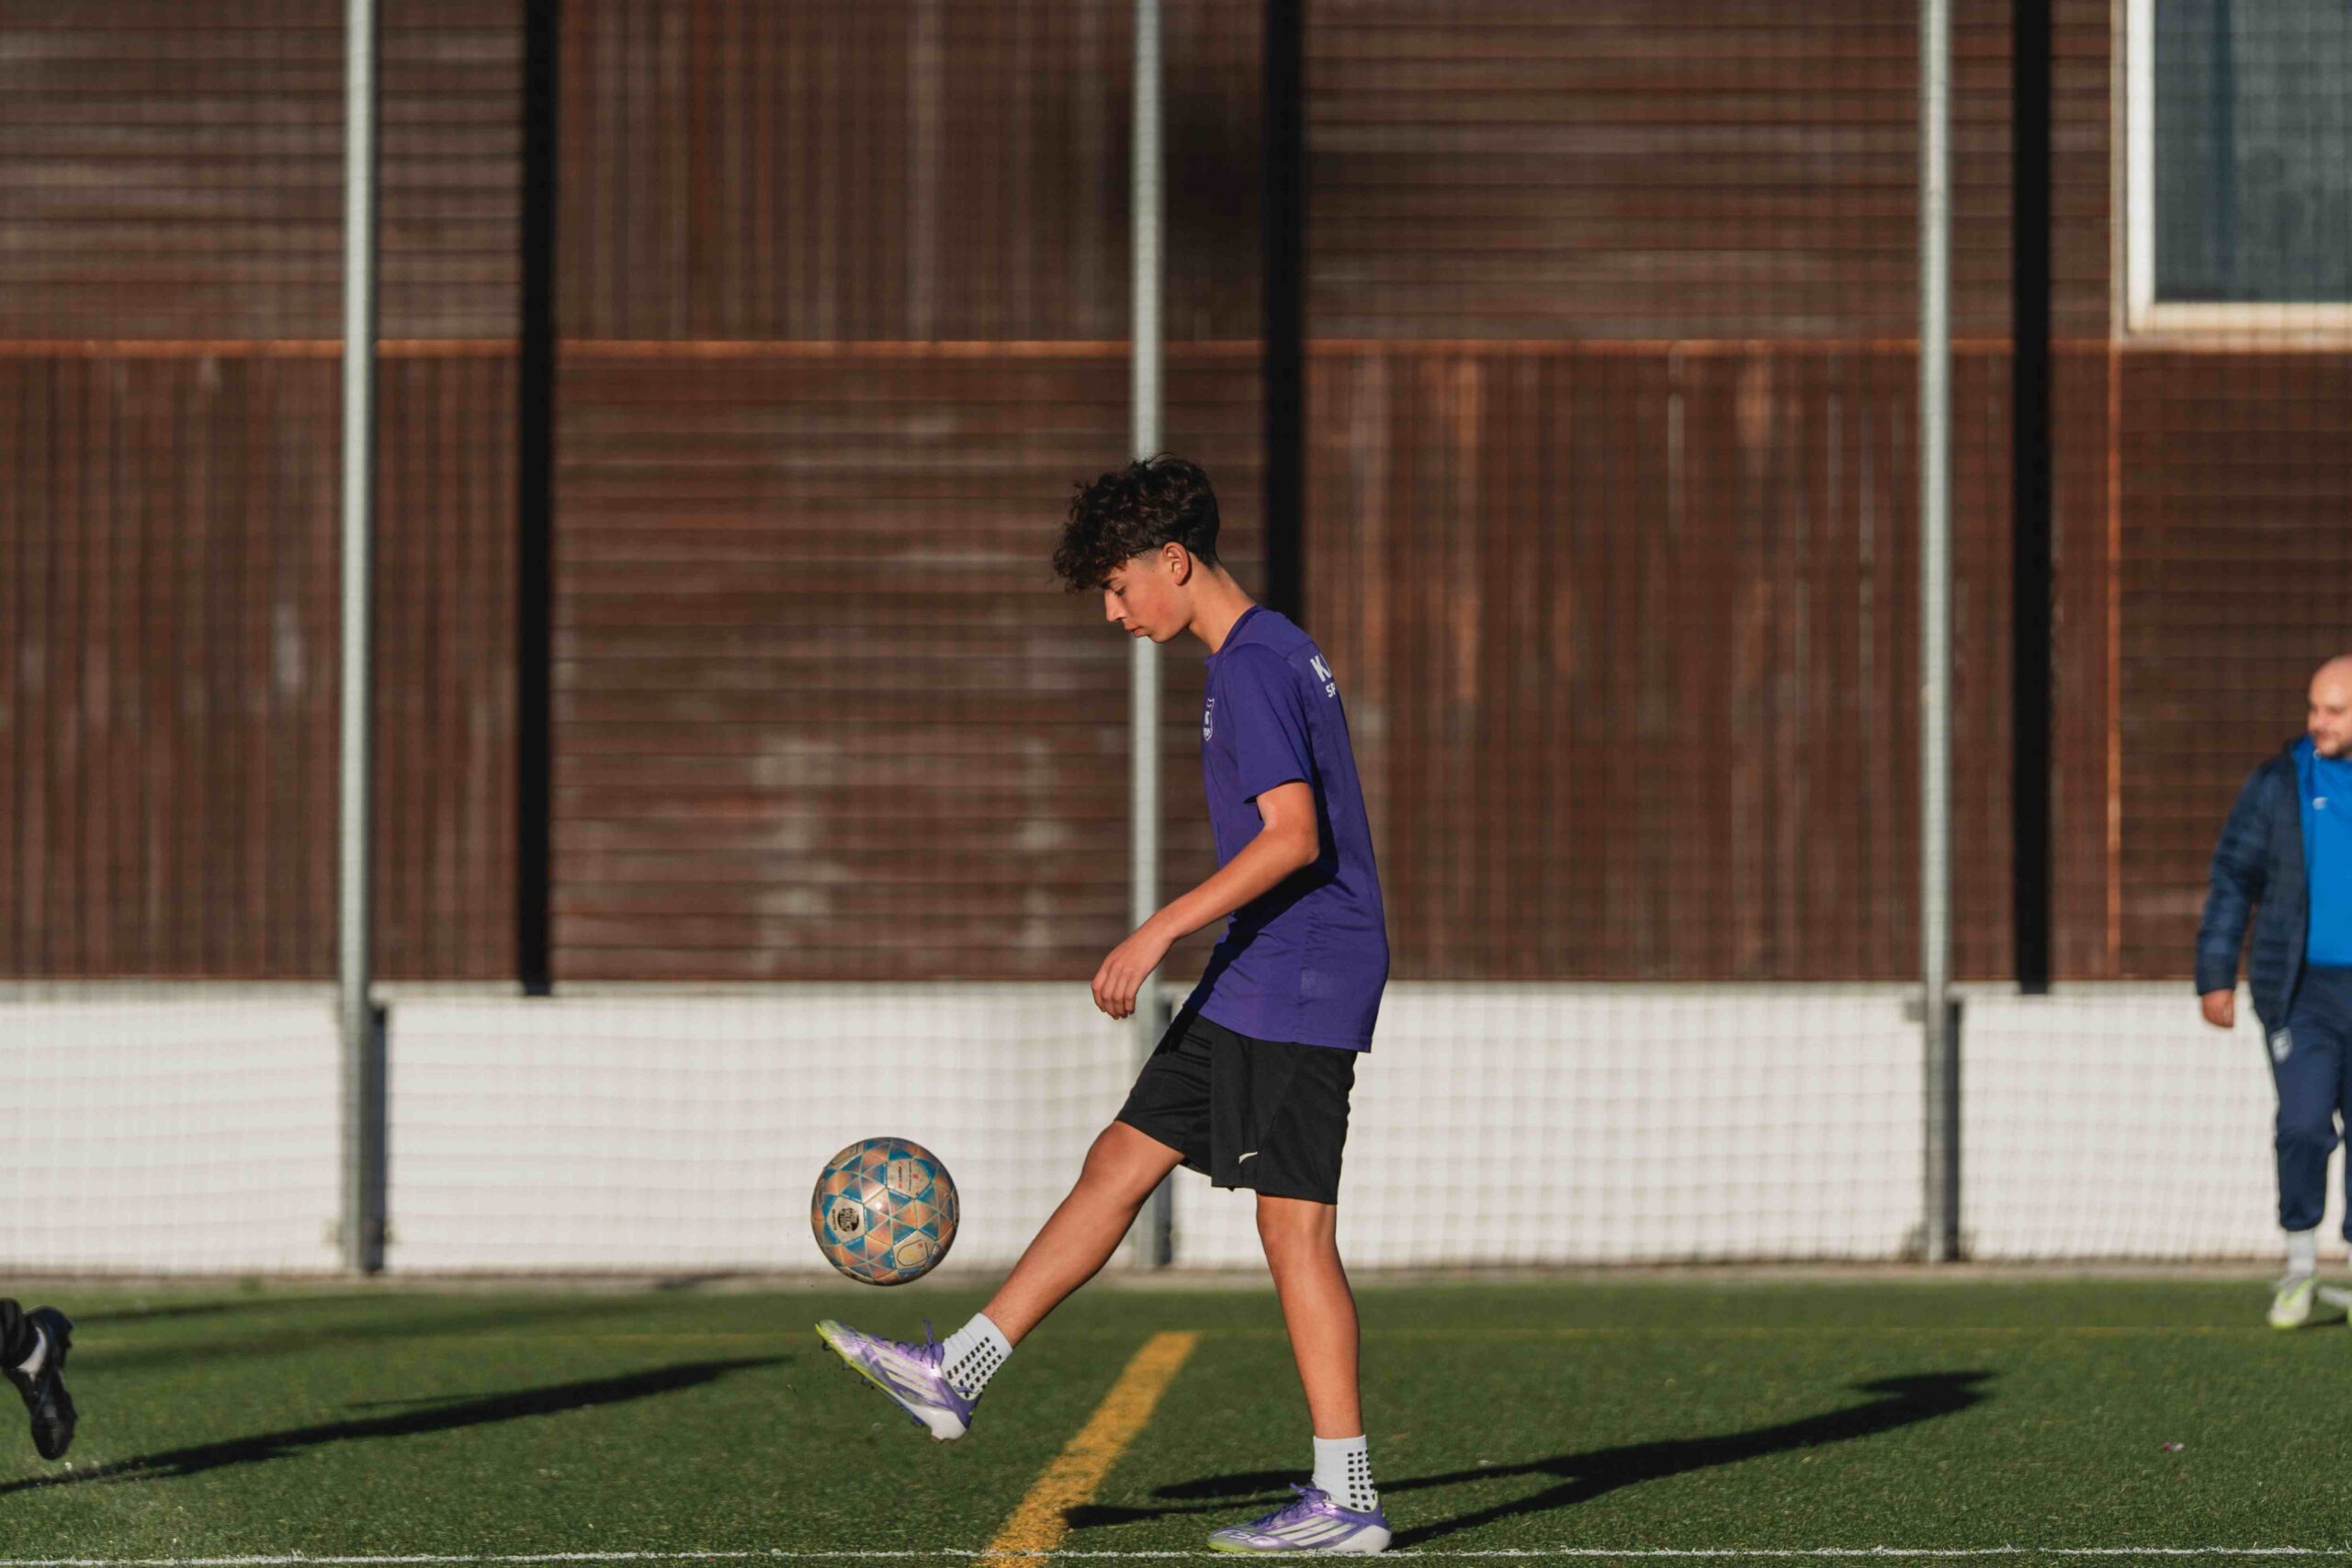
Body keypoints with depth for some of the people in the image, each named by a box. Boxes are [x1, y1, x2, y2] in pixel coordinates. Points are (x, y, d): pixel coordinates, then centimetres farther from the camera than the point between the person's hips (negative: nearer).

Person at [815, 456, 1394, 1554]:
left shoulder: (1252, 669, -16)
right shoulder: (1269, 655, 15)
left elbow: (1293, 835, -24)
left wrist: (1161, 931, -22)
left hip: (1295, 988, -10)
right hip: (1252, 986, 10)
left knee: (1294, 1227, -7)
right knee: (1120, 1162, 11)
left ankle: (1345, 1500, -5)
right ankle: (954, 1377, 14)